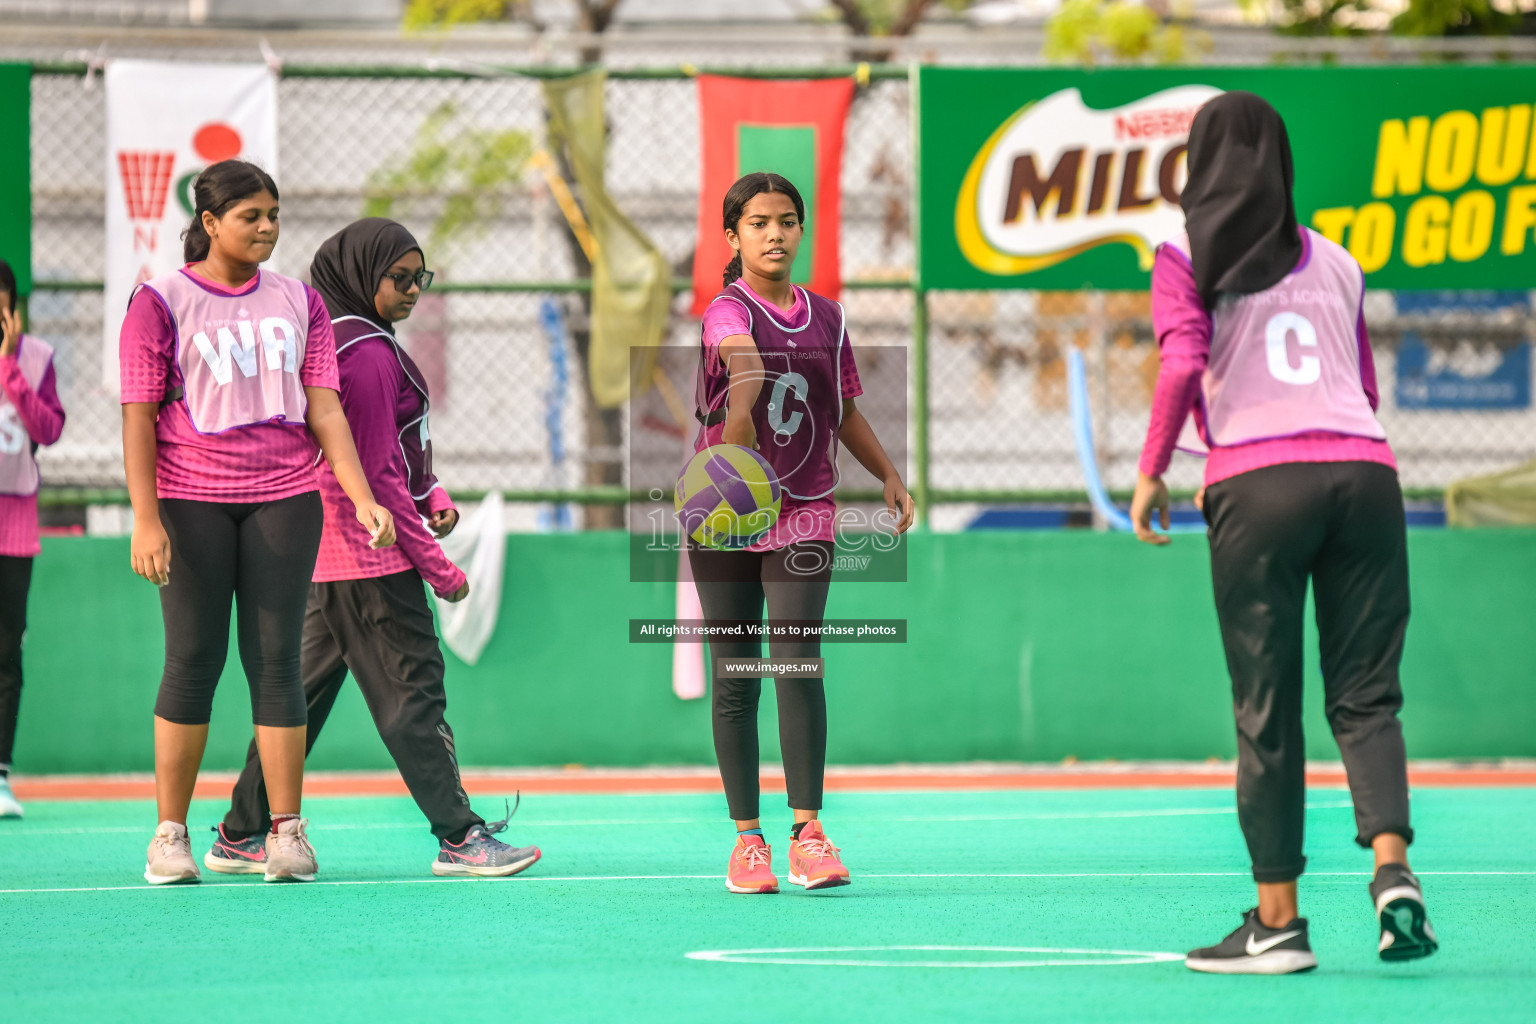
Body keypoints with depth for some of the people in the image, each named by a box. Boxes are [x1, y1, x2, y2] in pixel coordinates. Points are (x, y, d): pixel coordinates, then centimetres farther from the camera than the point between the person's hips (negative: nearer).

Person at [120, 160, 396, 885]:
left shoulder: (299, 302, 11)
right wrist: (145, 519, -11)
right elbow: (138, 416, -3)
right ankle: (170, 836, 5)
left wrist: (363, 498, -3)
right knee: (193, 661, -2)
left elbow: (323, 408, 8)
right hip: (190, 502, -3)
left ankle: (287, 832, 4)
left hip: (283, 499, 3)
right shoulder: (160, 302, 0)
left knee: (275, 660, 1)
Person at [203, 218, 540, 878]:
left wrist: (431, 496, 6)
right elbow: (377, 476, -19)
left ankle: (241, 835, 14)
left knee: (306, 687, 12)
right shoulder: (367, 354, -17)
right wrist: (438, 568, -16)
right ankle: (458, 837, -3)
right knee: (412, 688, -6)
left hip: (329, 548, 10)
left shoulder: (333, 341, 14)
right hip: (373, 553, -10)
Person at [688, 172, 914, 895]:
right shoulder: (728, 310, -7)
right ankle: (747, 836, 9)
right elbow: (747, 366, -30)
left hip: (803, 513, 2)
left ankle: (807, 834, -12)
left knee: (799, 664, -11)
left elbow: (844, 410, 25)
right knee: (735, 679, 2)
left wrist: (889, 475, 18)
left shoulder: (825, 318, 9)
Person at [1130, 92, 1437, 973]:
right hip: (1364, 469, 3)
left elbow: (1183, 364, -7)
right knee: (1366, 693, 5)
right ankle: (1393, 867, -18)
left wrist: (1151, 471, 3)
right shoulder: (1336, 263, 19)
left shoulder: (1188, 260, 8)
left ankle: (1278, 920, 5)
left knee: (1268, 709, 3)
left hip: (1258, 480, -3)